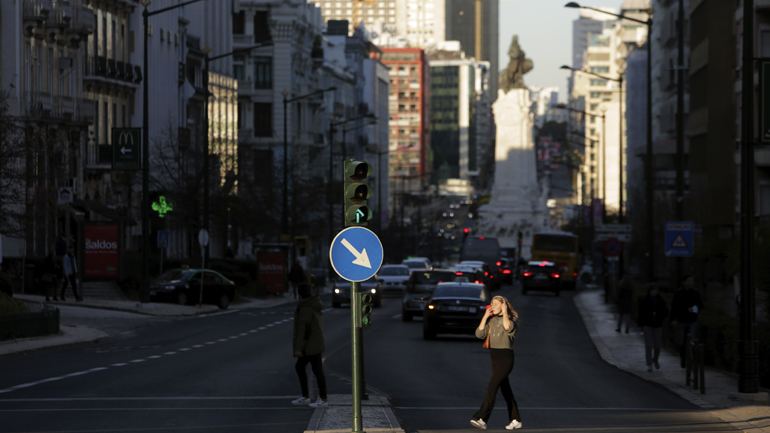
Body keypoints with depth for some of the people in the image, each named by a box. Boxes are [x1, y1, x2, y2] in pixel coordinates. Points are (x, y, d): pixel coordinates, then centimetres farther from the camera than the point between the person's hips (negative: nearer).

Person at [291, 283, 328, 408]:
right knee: (299, 367, 15)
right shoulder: (314, 306, 11)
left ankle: (323, 399, 5)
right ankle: (305, 396, 19)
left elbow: (304, 329, -23)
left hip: (311, 345, -10)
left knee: (317, 370, -2)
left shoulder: (305, 308, -20)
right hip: (313, 345, 10)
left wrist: (299, 348, -21)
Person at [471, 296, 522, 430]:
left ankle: (482, 419, -22)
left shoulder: (513, 319, -7)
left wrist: (504, 312, -19)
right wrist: (485, 316, 0)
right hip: (495, 358, 8)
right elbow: (480, 334, 2)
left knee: (492, 387, -16)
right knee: (505, 389, 12)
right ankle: (516, 420, 21)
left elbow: (507, 327, -30)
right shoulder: (492, 320, 12)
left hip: (506, 358, -8)